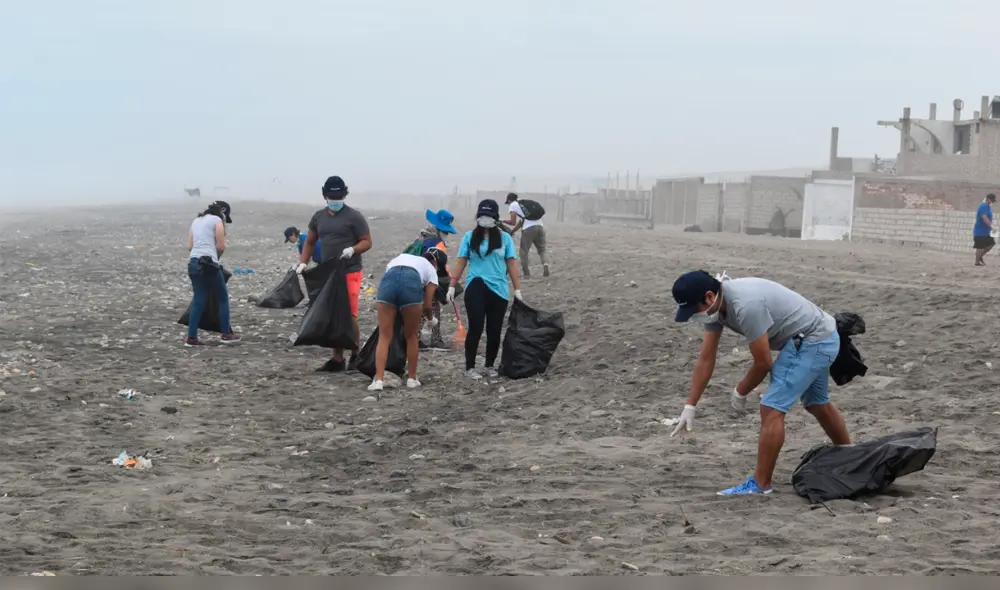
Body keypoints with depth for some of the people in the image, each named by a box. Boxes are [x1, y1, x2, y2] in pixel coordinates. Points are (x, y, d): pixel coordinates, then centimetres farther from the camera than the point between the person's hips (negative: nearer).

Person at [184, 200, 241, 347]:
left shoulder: (196, 220, 21)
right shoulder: (217, 220, 1)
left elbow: (190, 246, 18)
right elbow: (221, 247, -3)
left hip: (193, 263, 7)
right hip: (208, 263, -7)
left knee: (199, 301, 9)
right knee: (223, 298, 8)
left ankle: (191, 338, 4)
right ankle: (226, 334, 11)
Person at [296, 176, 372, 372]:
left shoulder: (354, 216, -4)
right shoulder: (319, 217, 13)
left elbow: (367, 242, -4)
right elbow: (310, 242, 20)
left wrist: (352, 249, -23)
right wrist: (302, 263, 6)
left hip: (349, 273, -6)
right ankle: (337, 359, 15)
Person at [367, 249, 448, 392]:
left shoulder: (401, 257, 41)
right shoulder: (431, 270, 29)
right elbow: (426, 305, 23)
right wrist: (431, 319, 45)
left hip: (388, 279, 2)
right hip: (411, 282, -2)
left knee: (384, 337, 7)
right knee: (411, 336, 18)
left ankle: (378, 380, -4)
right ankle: (412, 378, 24)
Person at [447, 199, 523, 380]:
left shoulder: (505, 238, 6)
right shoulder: (470, 237, 4)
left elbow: (511, 264, 6)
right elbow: (461, 262, 5)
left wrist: (517, 289, 3)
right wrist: (452, 286, 1)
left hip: (499, 290, 2)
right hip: (476, 288, -2)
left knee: (494, 330, 5)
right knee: (476, 328, -7)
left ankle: (490, 366, 20)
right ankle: (470, 367, 1)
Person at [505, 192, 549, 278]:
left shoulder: (512, 205, 11)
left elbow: (513, 222, 4)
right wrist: (511, 231, 36)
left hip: (529, 228, -6)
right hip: (540, 226, 6)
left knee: (524, 251, 8)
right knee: (541, 249, 17)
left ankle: (526, 273, 6)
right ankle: (544, 263, -10)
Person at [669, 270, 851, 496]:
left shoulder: (746, 305, -33)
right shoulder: (714, 306, -3)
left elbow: (763, 363, -23)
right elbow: (705, 359, 4)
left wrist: (740, 393, -5)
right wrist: (690, 406, 4)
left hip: (812, 341, -11)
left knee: (772, 408, -13)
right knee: (817, 404, 28)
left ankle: (760, 484, -6)